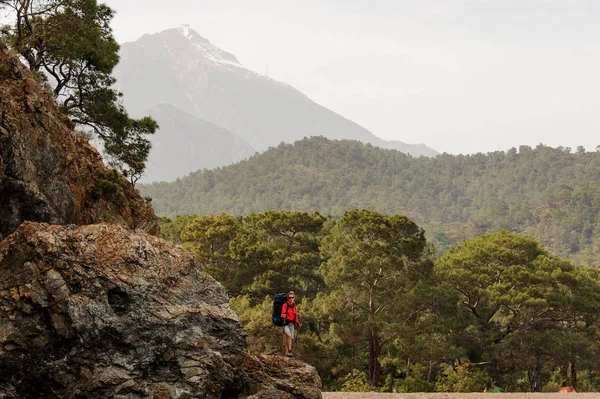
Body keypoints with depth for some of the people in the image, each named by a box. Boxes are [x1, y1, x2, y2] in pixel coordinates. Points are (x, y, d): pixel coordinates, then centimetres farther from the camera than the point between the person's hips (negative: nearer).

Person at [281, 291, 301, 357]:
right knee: (289, 335, -30)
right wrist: (283, 316, -39)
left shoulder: (294, 307, 13)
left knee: (288, 340, 5)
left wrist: (298, 323, 11)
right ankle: (289, 351, -31)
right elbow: (282, 314, -18)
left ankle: (285, 354, 12)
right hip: (286, 324, -6)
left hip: (291, 325, 6)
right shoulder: (285, 305, -6)